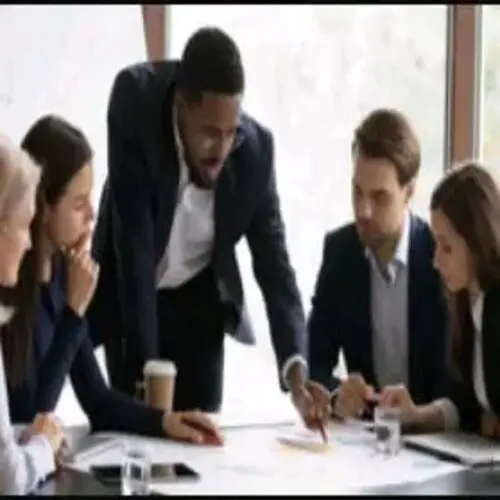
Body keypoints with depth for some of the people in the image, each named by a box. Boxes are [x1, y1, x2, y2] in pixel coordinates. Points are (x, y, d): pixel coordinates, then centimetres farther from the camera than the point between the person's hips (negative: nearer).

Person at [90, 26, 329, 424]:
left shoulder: (256, 146, -22)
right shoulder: (135, 101, -30)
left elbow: (273, 262, -17)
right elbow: (133, 241, -30)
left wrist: (295, 366, -33)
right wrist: (144, 366, -31)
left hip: (199, 300, 2)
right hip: (129, 297, -2)